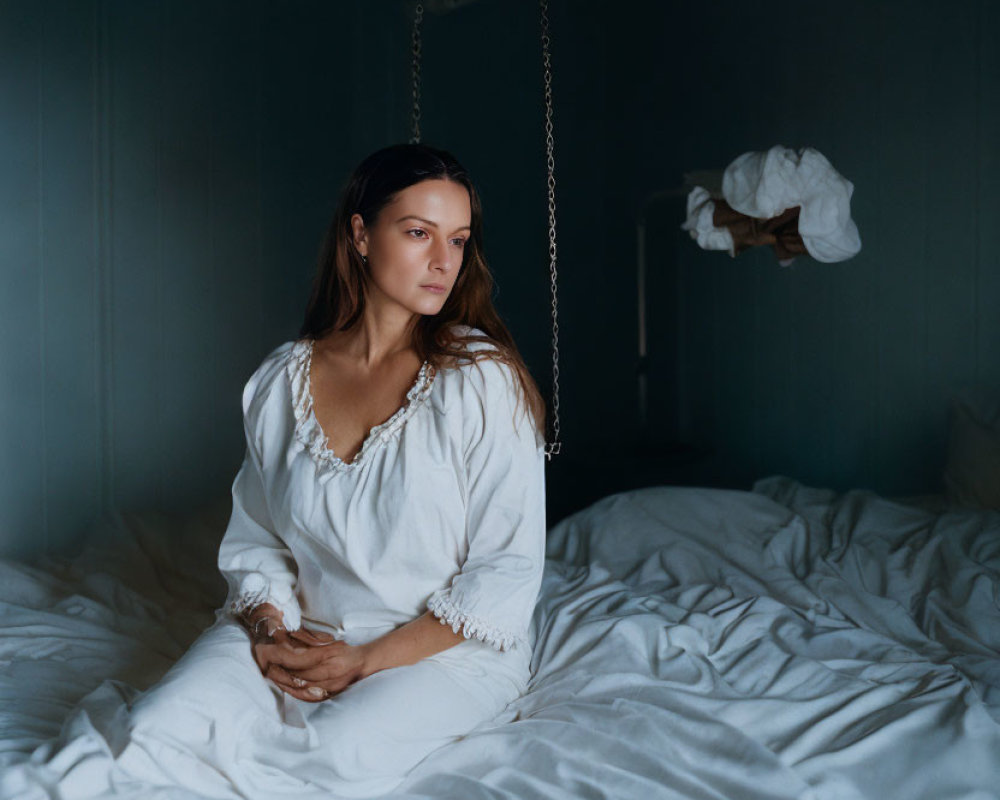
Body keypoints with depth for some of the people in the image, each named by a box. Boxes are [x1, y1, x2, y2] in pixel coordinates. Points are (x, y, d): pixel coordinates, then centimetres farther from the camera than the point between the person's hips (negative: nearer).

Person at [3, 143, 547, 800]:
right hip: (300, 631, 3)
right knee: (161, 726, -28)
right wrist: (270, 629, -11)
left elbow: (508, 572, -9)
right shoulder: (280, 381, 4)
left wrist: (370, 660, -14)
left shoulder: (481, 381, -9)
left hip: (446, 648, -2)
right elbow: (254, 537, 10)